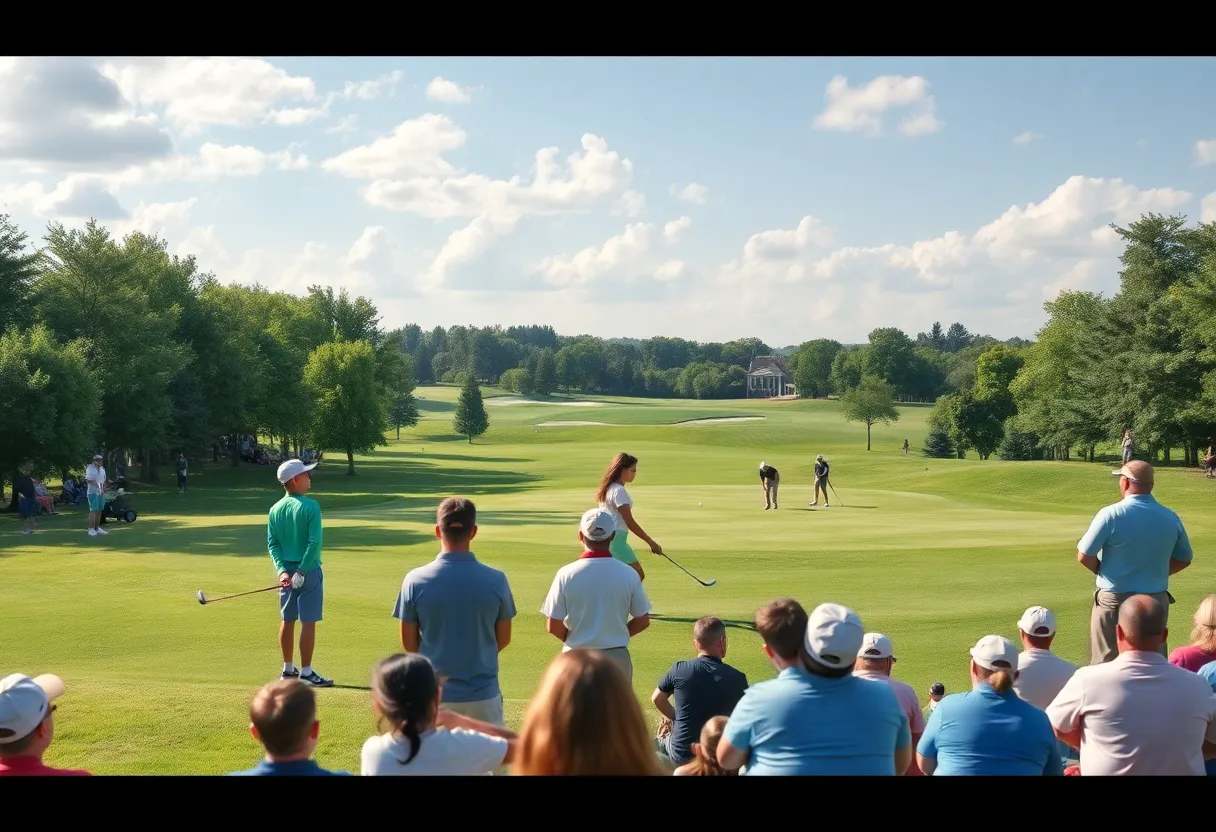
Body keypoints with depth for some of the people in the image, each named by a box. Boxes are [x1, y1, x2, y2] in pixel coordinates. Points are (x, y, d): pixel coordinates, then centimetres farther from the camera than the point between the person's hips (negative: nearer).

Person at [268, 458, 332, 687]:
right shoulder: (310, 506, -13)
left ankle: (288, 669, 23)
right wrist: (302, 571, -16)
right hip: (308, 571, -6)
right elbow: (314, 542, -19)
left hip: (286, 571, 6)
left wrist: (282, 569, -5)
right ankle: (305, 673, 2)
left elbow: (272, 543, 2)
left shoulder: (275, 509, 6)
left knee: (288, 620, 14)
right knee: (308, 622, -1)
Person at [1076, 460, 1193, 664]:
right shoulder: (1171, 518, -1)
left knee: (1105, 665, 5)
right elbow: (1184, 559, 13)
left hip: (1114, 600, -4)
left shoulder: (1111, 514, -15)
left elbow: (1085, 556, -12)